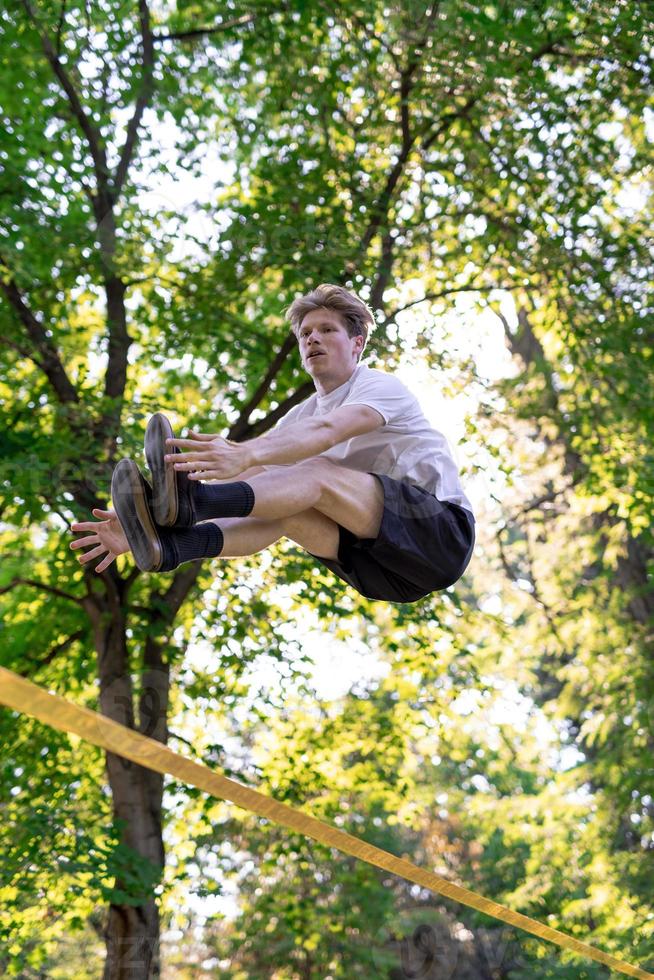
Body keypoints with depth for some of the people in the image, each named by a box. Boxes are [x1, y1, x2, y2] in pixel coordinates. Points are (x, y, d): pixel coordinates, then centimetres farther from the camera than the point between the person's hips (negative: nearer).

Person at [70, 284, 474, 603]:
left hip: (442, 531, -6)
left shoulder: (381, 386, -6)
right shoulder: (302, 416, 15)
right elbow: (237, 475, 2)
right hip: (379, 571, 6)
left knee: (318, 472, -27)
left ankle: (195, 503, -52)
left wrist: (245, 454, -49)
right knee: (281, 499, -18)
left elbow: (326, 430, -29)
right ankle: (172, 542, -46)